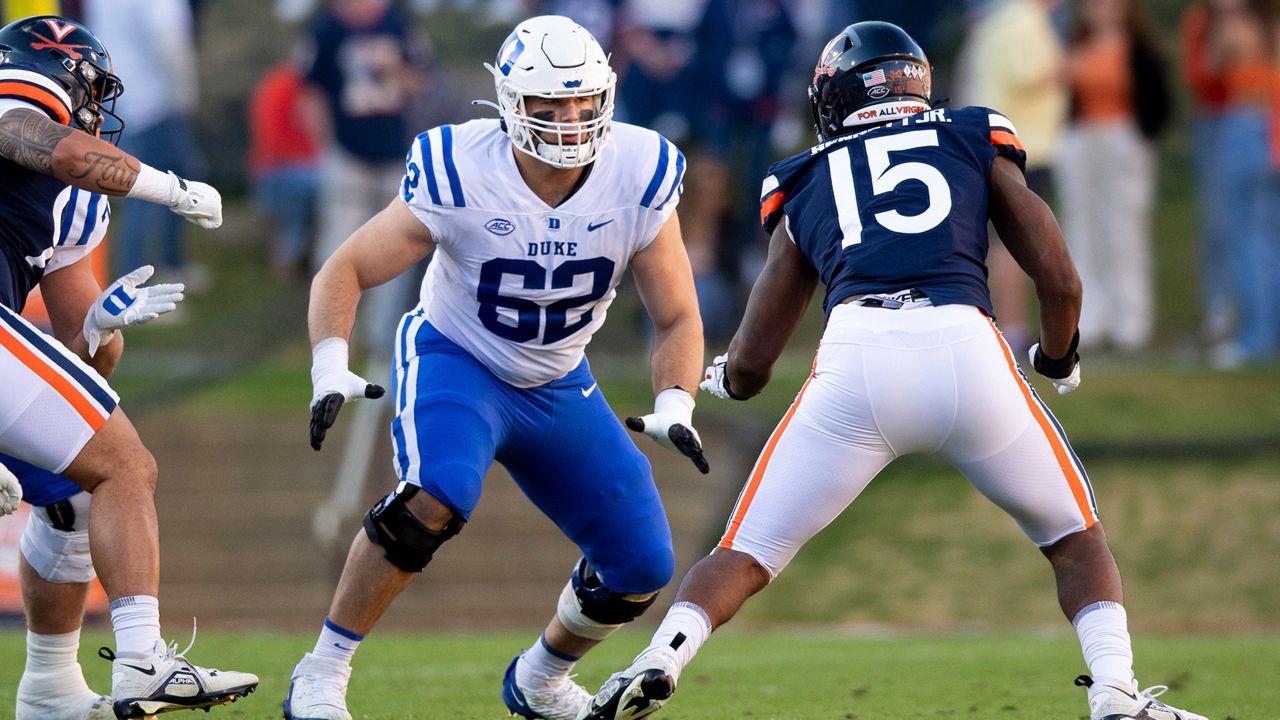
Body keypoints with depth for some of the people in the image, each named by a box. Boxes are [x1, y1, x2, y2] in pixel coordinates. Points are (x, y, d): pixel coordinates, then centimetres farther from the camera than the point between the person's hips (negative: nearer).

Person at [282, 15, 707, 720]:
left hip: (557, 385, 4)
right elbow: (343, 273, -17)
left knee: (642, 568, 0)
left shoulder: (638, 178, -19)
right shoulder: (459, 178, -26)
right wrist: (331, 371, -33)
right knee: (434, 500, -34)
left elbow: (676, 318, -8)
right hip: (455, 362, -4)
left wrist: (673, 408, -26)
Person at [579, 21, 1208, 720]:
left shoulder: (805, 185, 27)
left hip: (856, 359, 0)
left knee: (745, 555, 12)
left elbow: (750, 362, 28)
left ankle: (660, 660, -14)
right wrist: (1058, 361, 38)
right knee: (1075, 536, 21)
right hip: (965, 347, 0)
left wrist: (726, 376, 52)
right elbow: (1060, 282, 17)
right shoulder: (976, 141, 25)